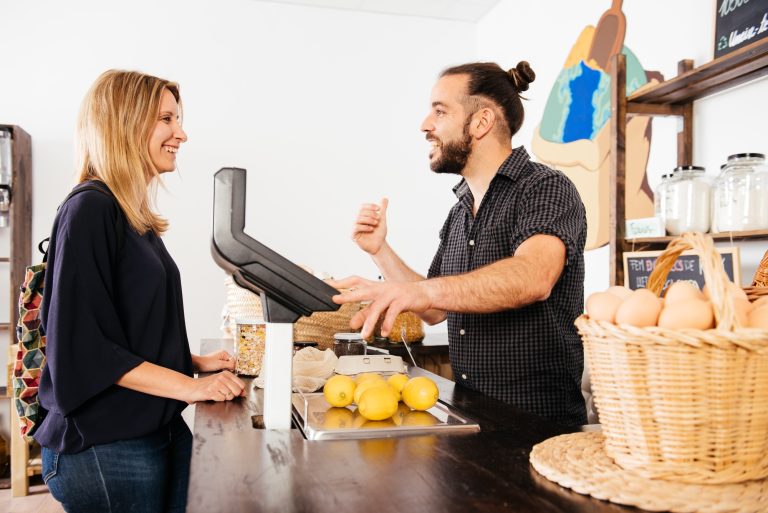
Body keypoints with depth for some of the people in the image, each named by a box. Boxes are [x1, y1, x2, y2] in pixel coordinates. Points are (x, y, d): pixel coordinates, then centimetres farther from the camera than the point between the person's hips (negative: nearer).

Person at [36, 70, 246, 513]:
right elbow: (81, 343, -20)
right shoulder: (90, 210, -15)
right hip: (105, 447, -8)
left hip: (160, 428, 8)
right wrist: (188, 385, -19)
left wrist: (193, 361, 8)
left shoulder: (137, 216, 10)